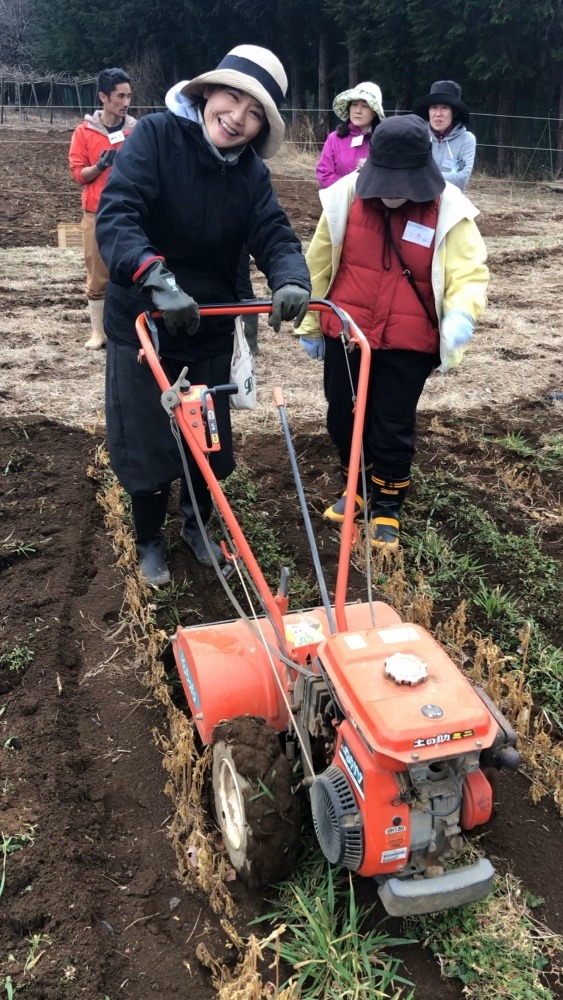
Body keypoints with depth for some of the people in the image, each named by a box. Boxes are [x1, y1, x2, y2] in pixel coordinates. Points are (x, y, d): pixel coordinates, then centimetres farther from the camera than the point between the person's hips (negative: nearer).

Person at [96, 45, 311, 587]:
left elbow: (273, 233, -10)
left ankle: (197, 526, 41)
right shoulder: (155, 136, -16)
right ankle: (149, 542, 30)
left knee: (210, 438, 15)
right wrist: (157, 278, -45)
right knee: (147, 440, 7)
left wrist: (291, 279, -34)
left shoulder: (251, 171, -1)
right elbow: (115, 214, -28)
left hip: (210, 325, 4)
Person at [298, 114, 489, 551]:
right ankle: (357, 488, 41)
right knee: (342, 418, 15)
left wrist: (460, 313, -34)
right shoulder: (346, 196, -7)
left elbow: (471, 274, -11)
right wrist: (310, 323, 10)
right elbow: (319, 263, 4)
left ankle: (388, 507, 28)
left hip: (408, 343, -2)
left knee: (394, 429, 5)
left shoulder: (448, 211, -12)